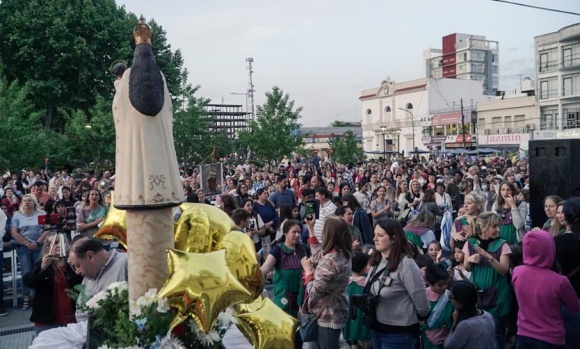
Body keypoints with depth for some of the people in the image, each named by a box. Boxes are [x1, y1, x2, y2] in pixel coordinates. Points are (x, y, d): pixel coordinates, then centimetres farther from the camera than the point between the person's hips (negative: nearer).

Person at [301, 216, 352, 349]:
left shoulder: (330, 261, -31)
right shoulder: (342, 254, -2)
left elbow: (314, 292, -24)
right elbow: (318, 254, 18)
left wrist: (308, 270, -9)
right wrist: (310, 229, 18)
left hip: (327, 317, -9)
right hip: (333, 315, 9)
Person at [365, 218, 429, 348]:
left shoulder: (405, 264, -21)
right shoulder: (376, 261, 4)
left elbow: (420, 299, -16)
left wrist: (421, 318, -1)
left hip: (398, 332, -7)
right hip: (376, 328, 7)